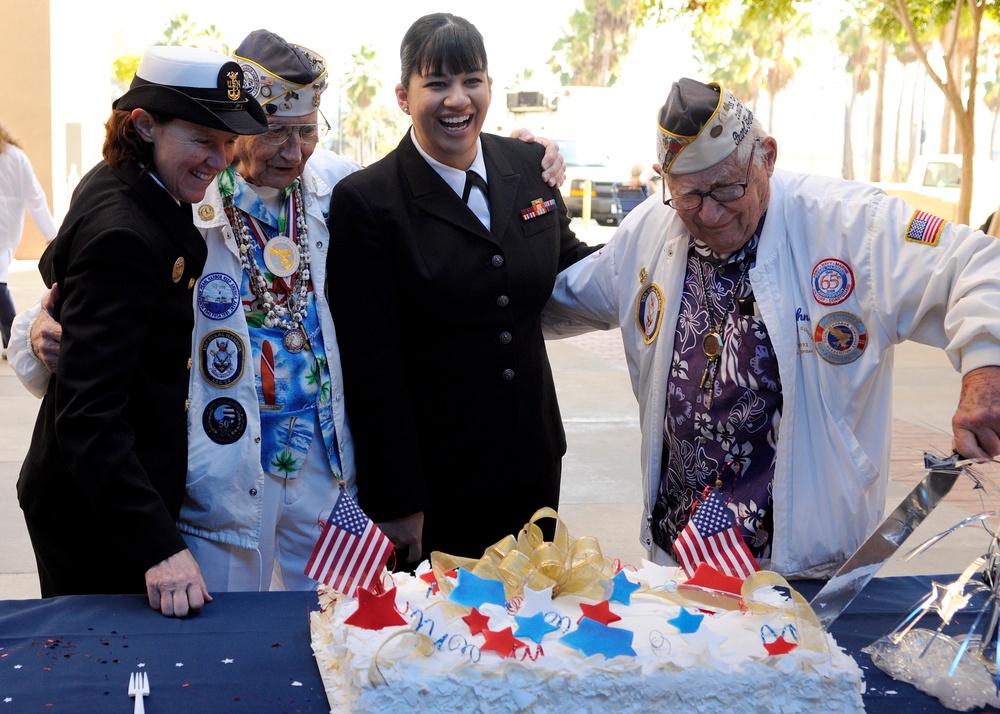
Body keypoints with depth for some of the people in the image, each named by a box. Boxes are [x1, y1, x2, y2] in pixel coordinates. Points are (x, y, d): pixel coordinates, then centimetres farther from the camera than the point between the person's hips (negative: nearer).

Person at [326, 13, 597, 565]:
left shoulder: (531, 167, 3)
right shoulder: (365, 201, -12)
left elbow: (564, 268, 17)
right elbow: (372, 368, -13)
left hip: (532, 464, 5)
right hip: (434, 480, -5)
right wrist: (396, 501, -13)